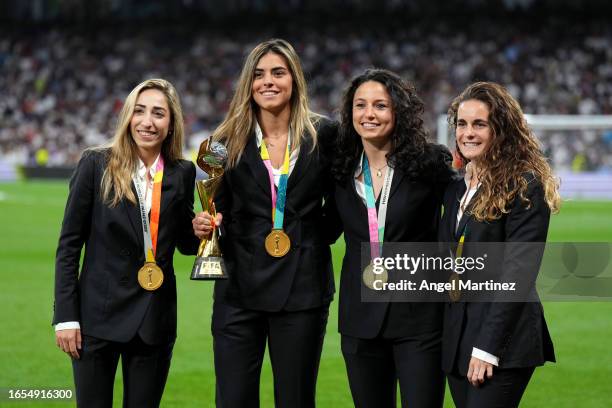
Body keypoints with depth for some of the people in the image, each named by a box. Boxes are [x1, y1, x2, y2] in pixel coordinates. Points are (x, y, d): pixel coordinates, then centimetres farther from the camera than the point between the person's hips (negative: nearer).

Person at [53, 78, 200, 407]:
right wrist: (66, 316, -8)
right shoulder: (96, 165, -5)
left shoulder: (182, 173, 4)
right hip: (99, 315, -3)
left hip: (155, 320, 3)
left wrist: (200, 231, -9)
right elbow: (69, 244, -4)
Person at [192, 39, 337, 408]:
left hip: (302, 290, -1)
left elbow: (337, 198, 13)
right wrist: (205, 225, -11)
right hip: (241, 290, 1)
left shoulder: (322, 135, 1)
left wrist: (323, 234, 1)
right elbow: (221, 214, 8)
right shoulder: (229, 142, 4)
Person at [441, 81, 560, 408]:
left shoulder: (525, 187, -8)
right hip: (456, 340, 7)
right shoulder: (456, 188, 14)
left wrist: (488, 347, -18)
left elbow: (517, 273, -14)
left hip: (503, 340, -7)